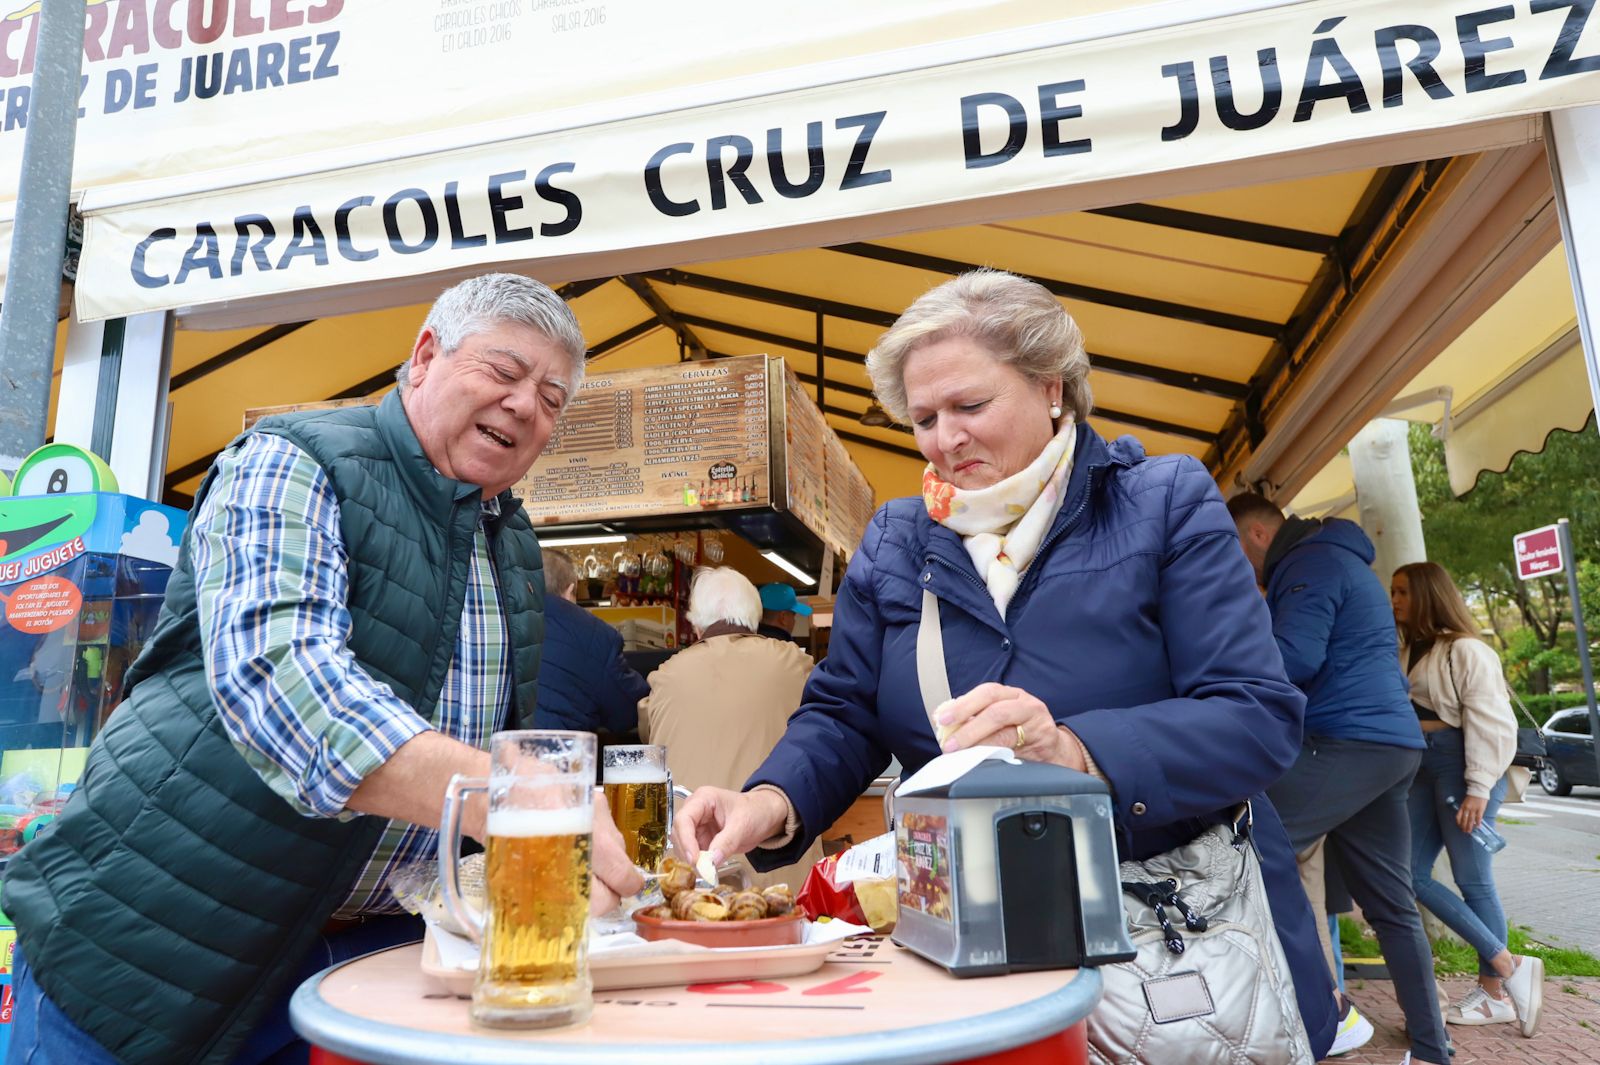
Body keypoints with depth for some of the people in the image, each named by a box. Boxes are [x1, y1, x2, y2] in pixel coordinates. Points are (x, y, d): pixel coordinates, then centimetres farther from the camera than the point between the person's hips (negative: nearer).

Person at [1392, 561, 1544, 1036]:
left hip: (1460, 767, -8)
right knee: (1411, 877, 2)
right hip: (1424, 769, 8)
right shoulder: (1408, 652, 14)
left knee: (1473, 882, -1)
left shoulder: (1466, 651, -9)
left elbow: (1489, 723, -14)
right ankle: (1510, 966, 10)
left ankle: (1495, 994, 12)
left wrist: (1479, 787, -18)